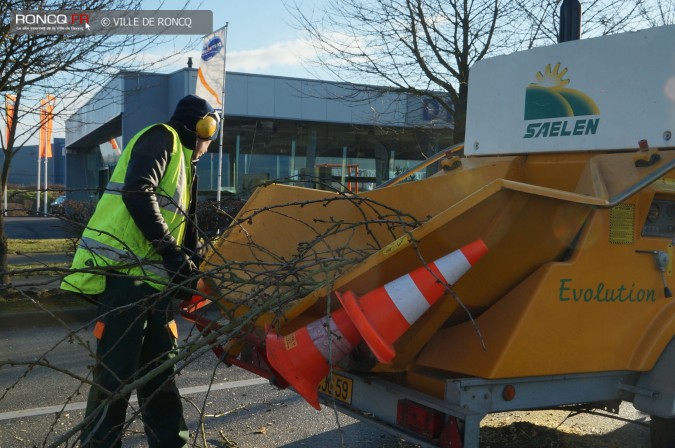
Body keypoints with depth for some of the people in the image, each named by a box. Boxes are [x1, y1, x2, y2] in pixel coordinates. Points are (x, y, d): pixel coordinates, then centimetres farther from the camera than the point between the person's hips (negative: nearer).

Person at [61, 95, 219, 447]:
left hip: (154, 279, 10)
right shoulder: (162, 138, -3)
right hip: (123, 274, -10)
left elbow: (182, 223, 27)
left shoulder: (183, 162, 26)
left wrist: (190, 267, 16)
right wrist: (172, 252, -21)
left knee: (159, 370, 14)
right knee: (116, 373, -6)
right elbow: (137, 193, -20)